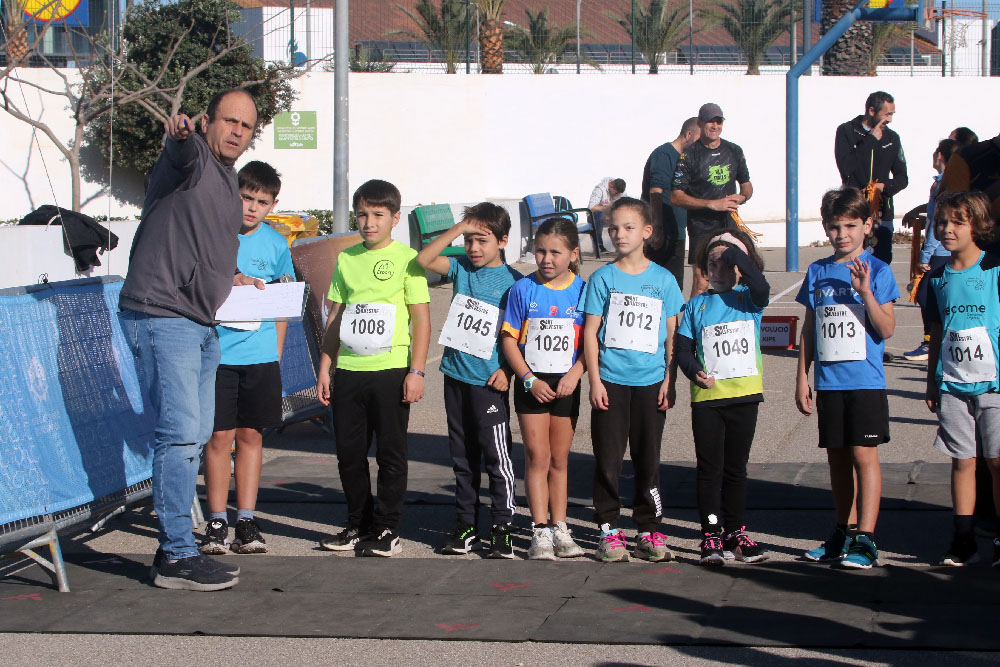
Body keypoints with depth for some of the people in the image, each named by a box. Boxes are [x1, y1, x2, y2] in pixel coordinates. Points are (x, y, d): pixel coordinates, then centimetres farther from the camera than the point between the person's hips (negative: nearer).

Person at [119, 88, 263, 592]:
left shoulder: (227, 181, 19)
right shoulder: (191, 160, -7)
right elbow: (184, 150, -35)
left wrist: (229, 278, 18)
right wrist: (180, 135, -56)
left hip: (201, 323, 10)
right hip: (160, 317, -10)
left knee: (195, 435, 13)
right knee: (180, 432, -12)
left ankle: (175, 546, 22)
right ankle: (176, 556, -8)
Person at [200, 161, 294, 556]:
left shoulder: (275, 244, 7)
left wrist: (277, 355, 11)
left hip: (261, 356, 2)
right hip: (217, 353, -2)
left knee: (251, 435, 6)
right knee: (219, 436, -2)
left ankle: (246, 521, 12)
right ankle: (217, 522, 7)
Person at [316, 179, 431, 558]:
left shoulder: (406, 258, -2)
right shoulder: (347, 259, 12)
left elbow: (422, 318, -3)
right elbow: (335, 317, 17)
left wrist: (416, 371, -10)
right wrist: (325, 367, 12)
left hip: (391, 370, -5)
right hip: (348, 370, 5)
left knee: (390, 453, 1)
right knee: (349, 452, 8)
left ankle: (387, 530, 9)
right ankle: (358, 525, 20)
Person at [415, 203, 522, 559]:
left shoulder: (513, 282, -4)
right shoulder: (461, 268, 7)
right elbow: (423, 259, -6)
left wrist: (508, 369, -12)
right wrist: (457, 229, -10)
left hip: (488, 382, -5)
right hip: (455, 376, 5)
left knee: (497, 457, -3)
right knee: (462, 458, 11)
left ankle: (502, 528, 4)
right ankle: (466, 526, 18)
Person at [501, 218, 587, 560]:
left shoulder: (581, 291, 0)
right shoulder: (523, 289, -2)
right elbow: (509, 339, -1)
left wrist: (574, 375, -13)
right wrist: (530, 380, -10)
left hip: (566, 385, 1)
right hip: (531, 383, -1)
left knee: (559, 459, 9)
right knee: (537, 456, -5)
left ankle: (559, 528, 16)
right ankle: (540, 530, -3)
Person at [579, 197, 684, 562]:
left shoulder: (663, 279, 5)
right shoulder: (603, 278, 2)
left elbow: (672, 335, 7)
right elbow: (590, 332, 2)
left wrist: (670, 380, 1)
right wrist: (595, 380, -4)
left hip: (651, 382, 1)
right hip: (611, 382, -1)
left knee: (648, 459, 6)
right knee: (608, 459, 0)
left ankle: (649, 530, 14)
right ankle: (609, 530, 9)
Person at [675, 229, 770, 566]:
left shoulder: (748, 299, 2)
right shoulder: (696, 305, 6)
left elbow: (761, 287, -22)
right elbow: (683, 348, 5)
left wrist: (734, 252, -14)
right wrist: (695, 371, -15)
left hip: (744, 395, 0)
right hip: (706, 397, 0)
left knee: (736, 468, 10)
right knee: (709, 468, 1)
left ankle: (735, 533, 19)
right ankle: (711, 535, 4)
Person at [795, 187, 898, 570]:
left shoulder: (877, 271, -3)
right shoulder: (817, 272, 9)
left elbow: (886, 329, -10)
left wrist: (866, 291, -21)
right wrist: (802, 378, 10)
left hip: (865, 380, -4)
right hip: (829, 380, 4)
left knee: (864, 454, -9)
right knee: (837, 457, 11)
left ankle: (865, 540, -9)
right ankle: (845, 533, 22)